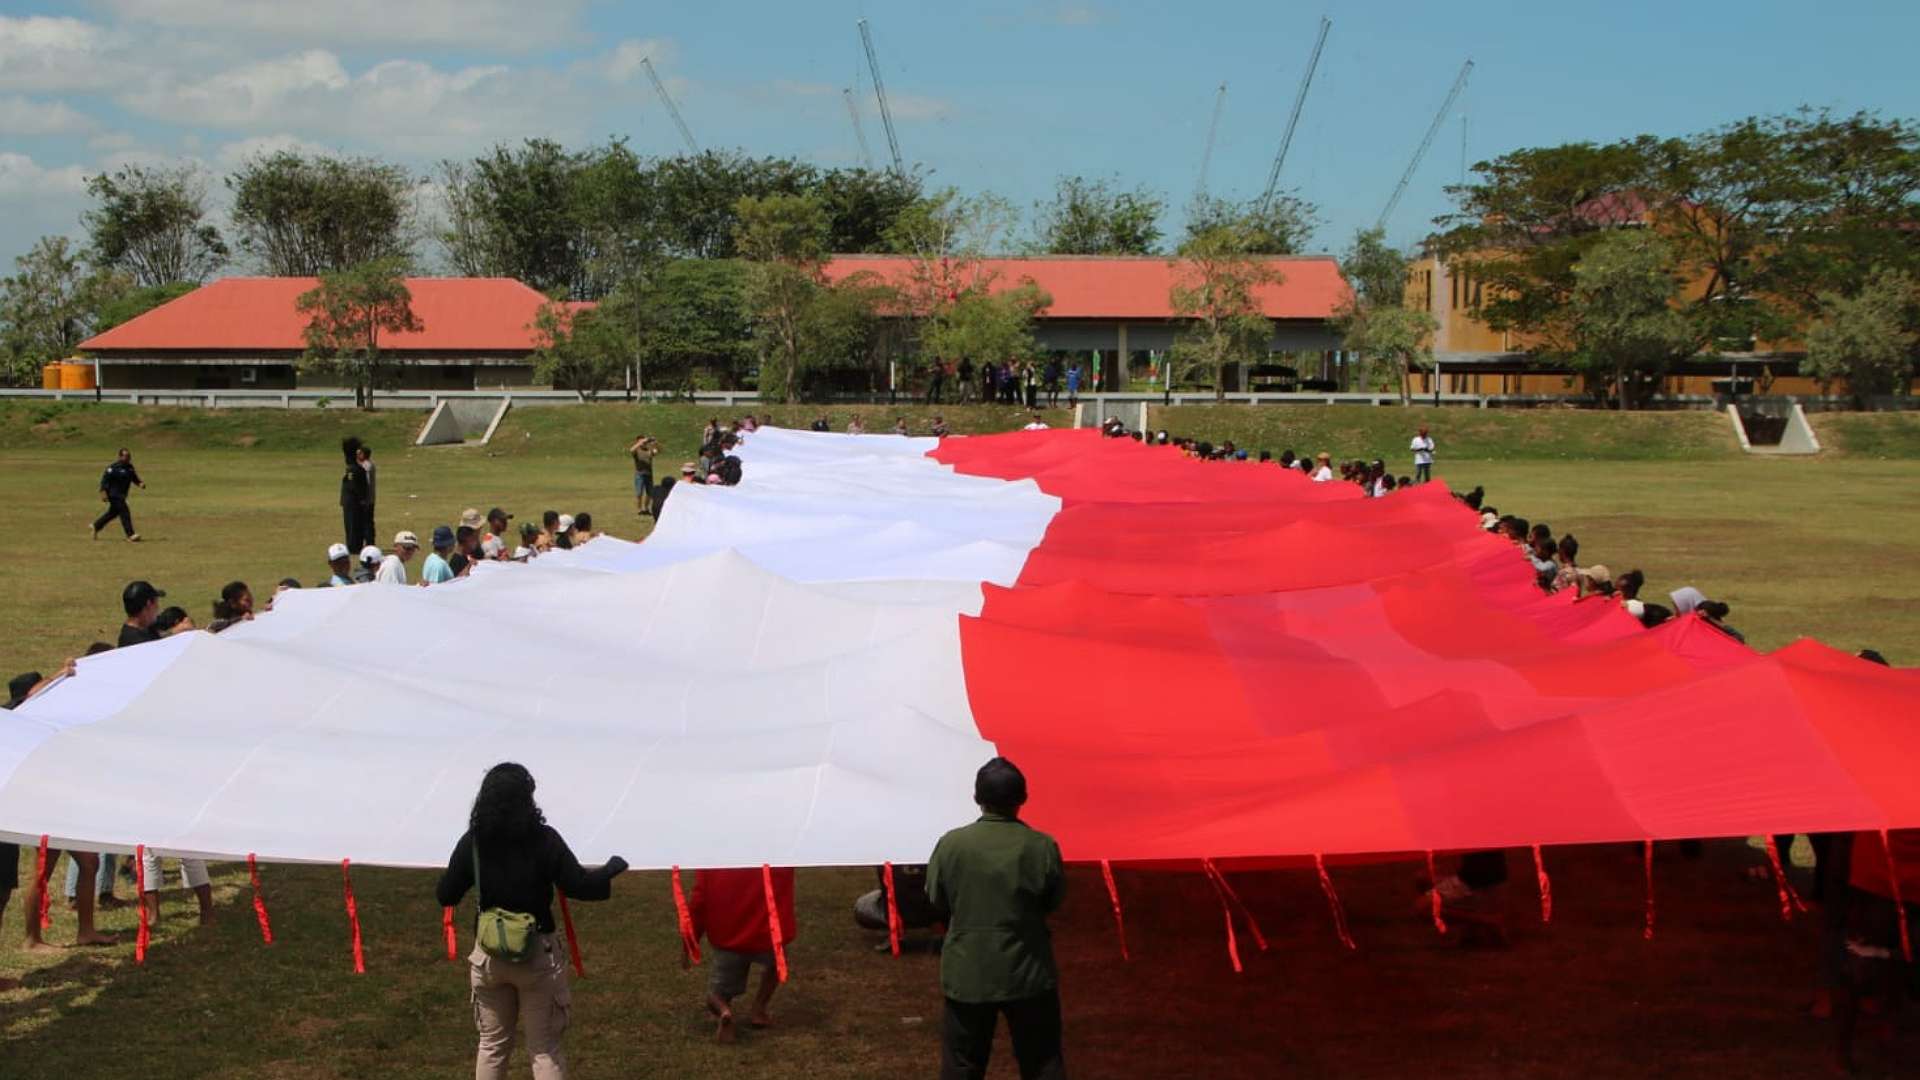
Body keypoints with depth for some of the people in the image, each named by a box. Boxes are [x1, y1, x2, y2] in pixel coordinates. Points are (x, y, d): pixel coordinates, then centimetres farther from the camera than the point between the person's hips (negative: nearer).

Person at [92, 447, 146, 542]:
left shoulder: (129, 467, 8)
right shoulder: (114, 467, -17)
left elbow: (134, 478, 19)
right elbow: (105, 479, -17)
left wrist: (140, 483, -1)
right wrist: (103, 492, -22)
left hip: (122, 495, 9)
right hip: (114, 494, -9)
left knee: (113, 512, 21)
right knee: (124, 513, -14)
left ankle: (96, 526, 40)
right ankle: (130, 536, -14)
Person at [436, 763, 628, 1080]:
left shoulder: (472, 841, -4)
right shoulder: (543, 839, -12)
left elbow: (445, 897, 2)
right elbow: (579, 886, -12)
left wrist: (462, 877, 23)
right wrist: (611, 870, 6)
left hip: (489, 953, 3)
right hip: (537, 953, -3)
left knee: (492, 1044, 16)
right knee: (544, 1047, 6)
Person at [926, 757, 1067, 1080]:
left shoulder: (951, 844, -11)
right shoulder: (1042, 847, -12)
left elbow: (937, 902, 0)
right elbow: (1055, 902, 1)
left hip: (966, 974, 0)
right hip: (1028, 972, 0)